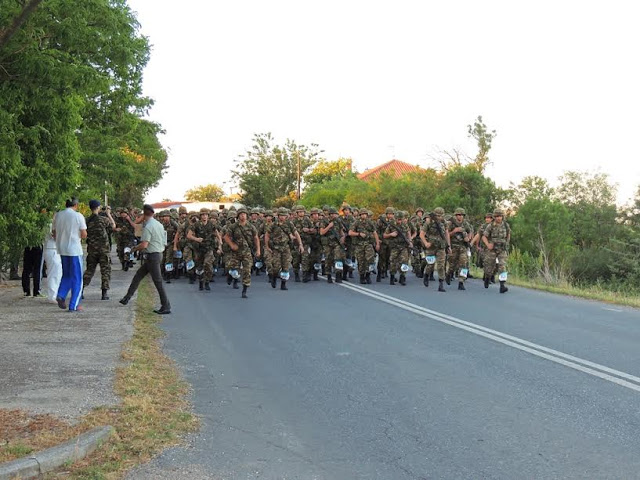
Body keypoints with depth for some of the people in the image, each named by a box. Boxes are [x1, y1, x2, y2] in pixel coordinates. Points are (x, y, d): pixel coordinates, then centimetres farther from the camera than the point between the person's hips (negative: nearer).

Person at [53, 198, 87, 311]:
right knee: (76, 277, 5)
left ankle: (61, 295, 0)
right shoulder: (78, 216, -9)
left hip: (62, 249, 5)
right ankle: (74, 305, 5)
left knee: (66, 275, 21)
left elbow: (54, 235, 10)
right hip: (75, 249, -5)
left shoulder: (58, 215, 4)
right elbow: (84, 235, -9)